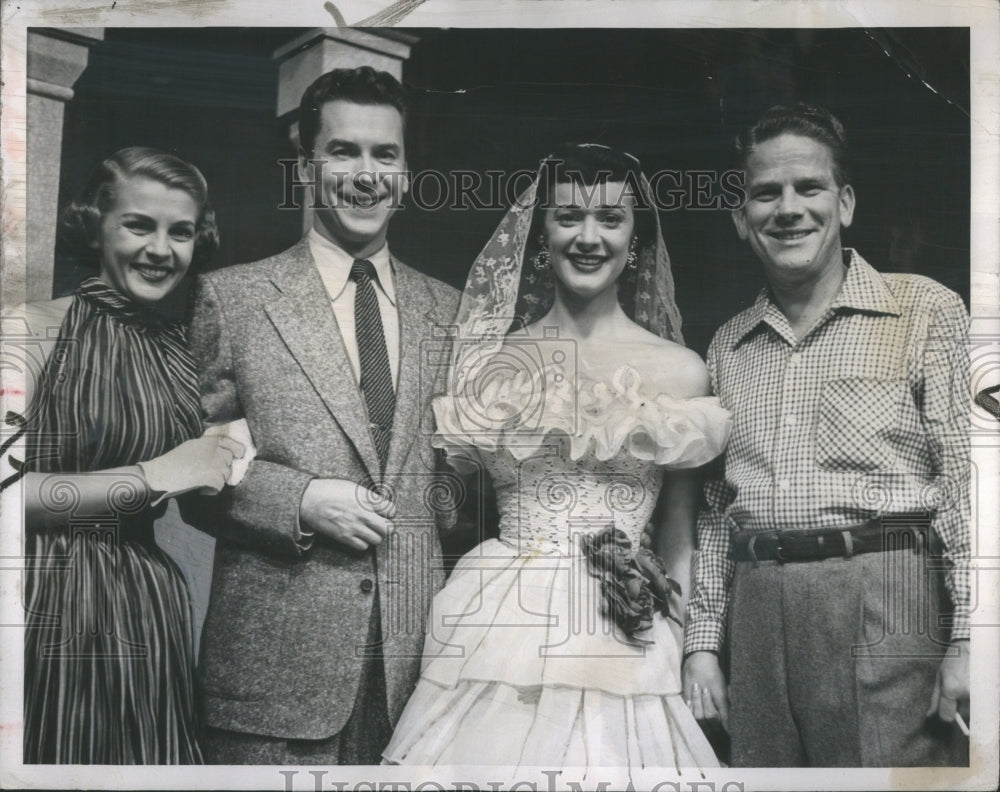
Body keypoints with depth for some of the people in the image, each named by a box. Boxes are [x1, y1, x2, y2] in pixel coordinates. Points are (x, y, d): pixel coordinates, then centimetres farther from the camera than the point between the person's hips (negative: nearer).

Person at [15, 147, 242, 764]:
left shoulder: (186, 343, 9)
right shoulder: (40, 328, -8)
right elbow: (15, 494, -18)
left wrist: (227, 458, -1)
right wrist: (152, 476, -14)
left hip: (151, 611, 5)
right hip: (51, 604, -5)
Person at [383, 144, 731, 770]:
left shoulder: (681, 370, 1)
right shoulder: (492, 361, 3)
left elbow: (679, 544, 8)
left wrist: (685, 650, 3)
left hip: (624, 649, 0)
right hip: (496, 629, 1)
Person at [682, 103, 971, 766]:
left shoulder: (926, 310, 3)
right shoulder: (728, 346, 17)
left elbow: (965, 482, -4)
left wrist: (967, 638, -11)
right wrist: (702, 640, 14)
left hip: (883, 601, -4)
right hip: (758, 611, 4)